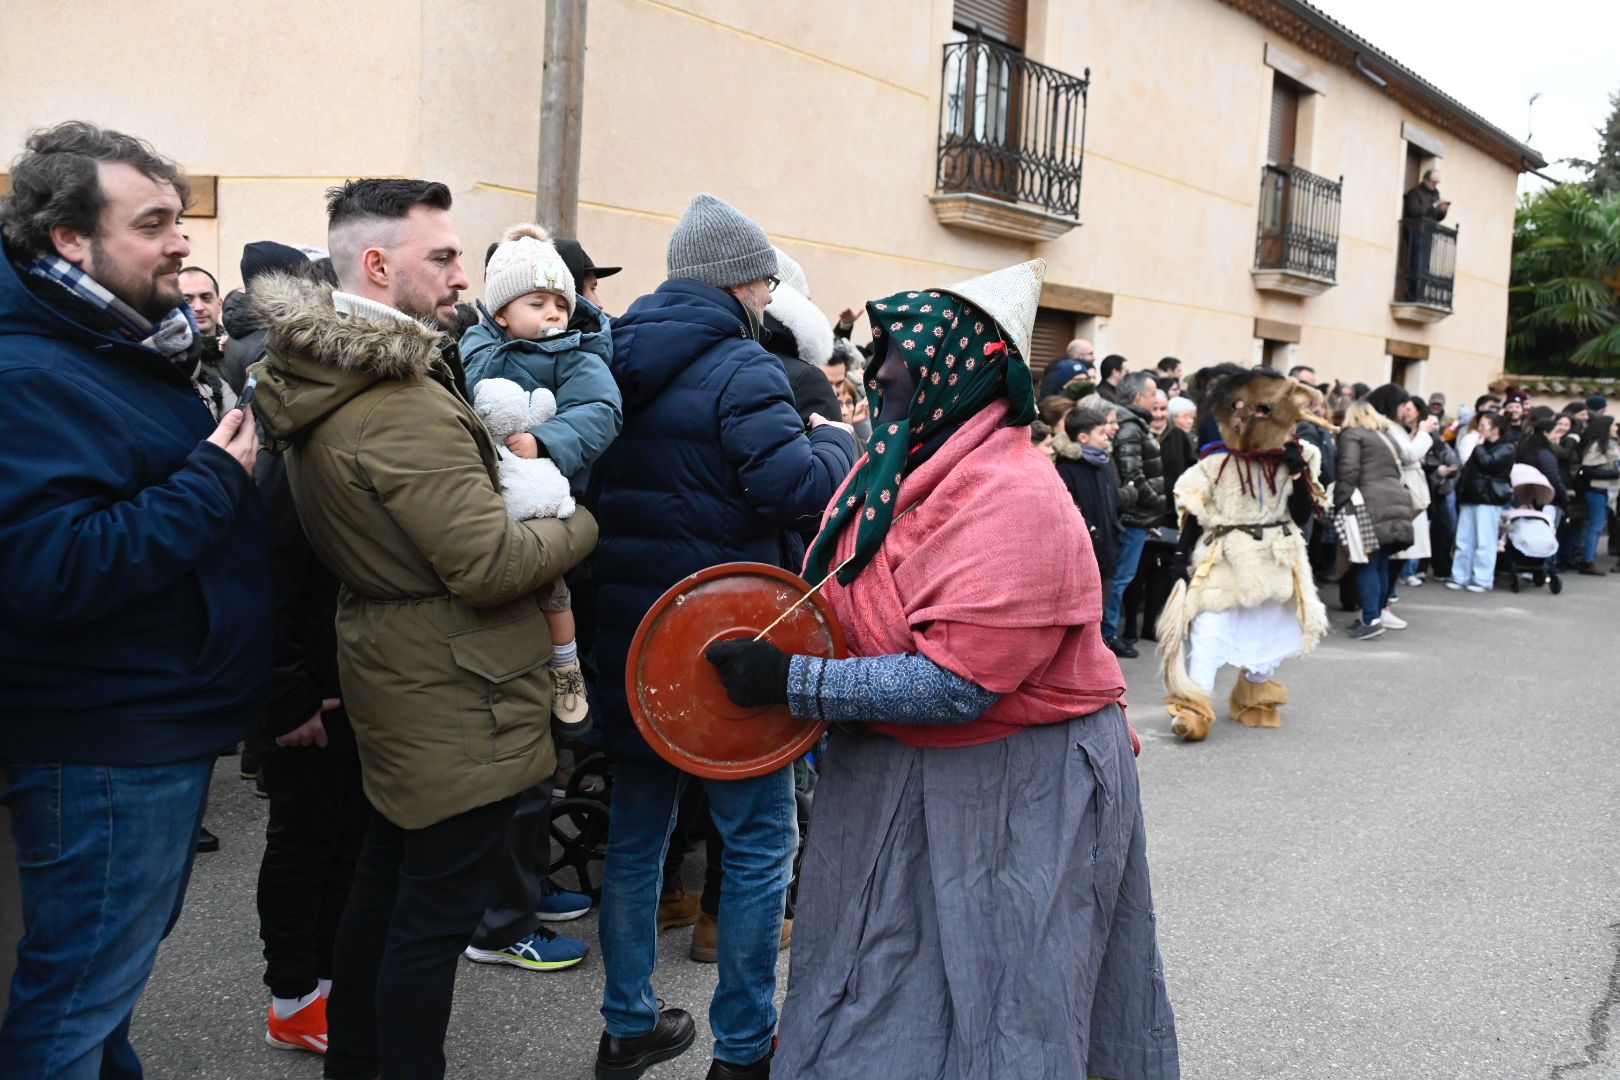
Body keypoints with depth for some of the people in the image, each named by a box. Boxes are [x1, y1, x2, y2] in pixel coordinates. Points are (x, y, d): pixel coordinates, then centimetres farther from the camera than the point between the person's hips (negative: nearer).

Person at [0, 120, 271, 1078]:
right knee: (80, 993, 4)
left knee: (115, 966, 24)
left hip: (167, 728, 10)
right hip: (105, 746, -10)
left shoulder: (137, 352, 12)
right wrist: (213, 481, -24)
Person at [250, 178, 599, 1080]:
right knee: (438, 912, 1)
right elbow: (490, 566, -25)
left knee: (386, 879, 23)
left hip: (387, 665, 11)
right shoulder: (404, 410, -26)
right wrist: (586, 524, -10)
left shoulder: (326, 382, 6)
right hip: (455, 699, -11)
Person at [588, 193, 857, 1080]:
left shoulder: (618, 361, 9)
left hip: (631, 638, 8)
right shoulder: (740, 368, -15)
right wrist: (836, 441, -5)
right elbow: (796, 487, -25)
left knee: (636, 831, 16)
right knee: (759, 841, 6)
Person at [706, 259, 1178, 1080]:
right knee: (874, 1012, 20)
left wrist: (794, 682, -25)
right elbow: (848, 609, 17)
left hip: (1014, 795, -8)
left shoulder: (1014, 497, -24)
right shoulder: (896, 470, 4)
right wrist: (766, 652, 0)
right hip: (894, 779, 9)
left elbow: (956, 682, -29)